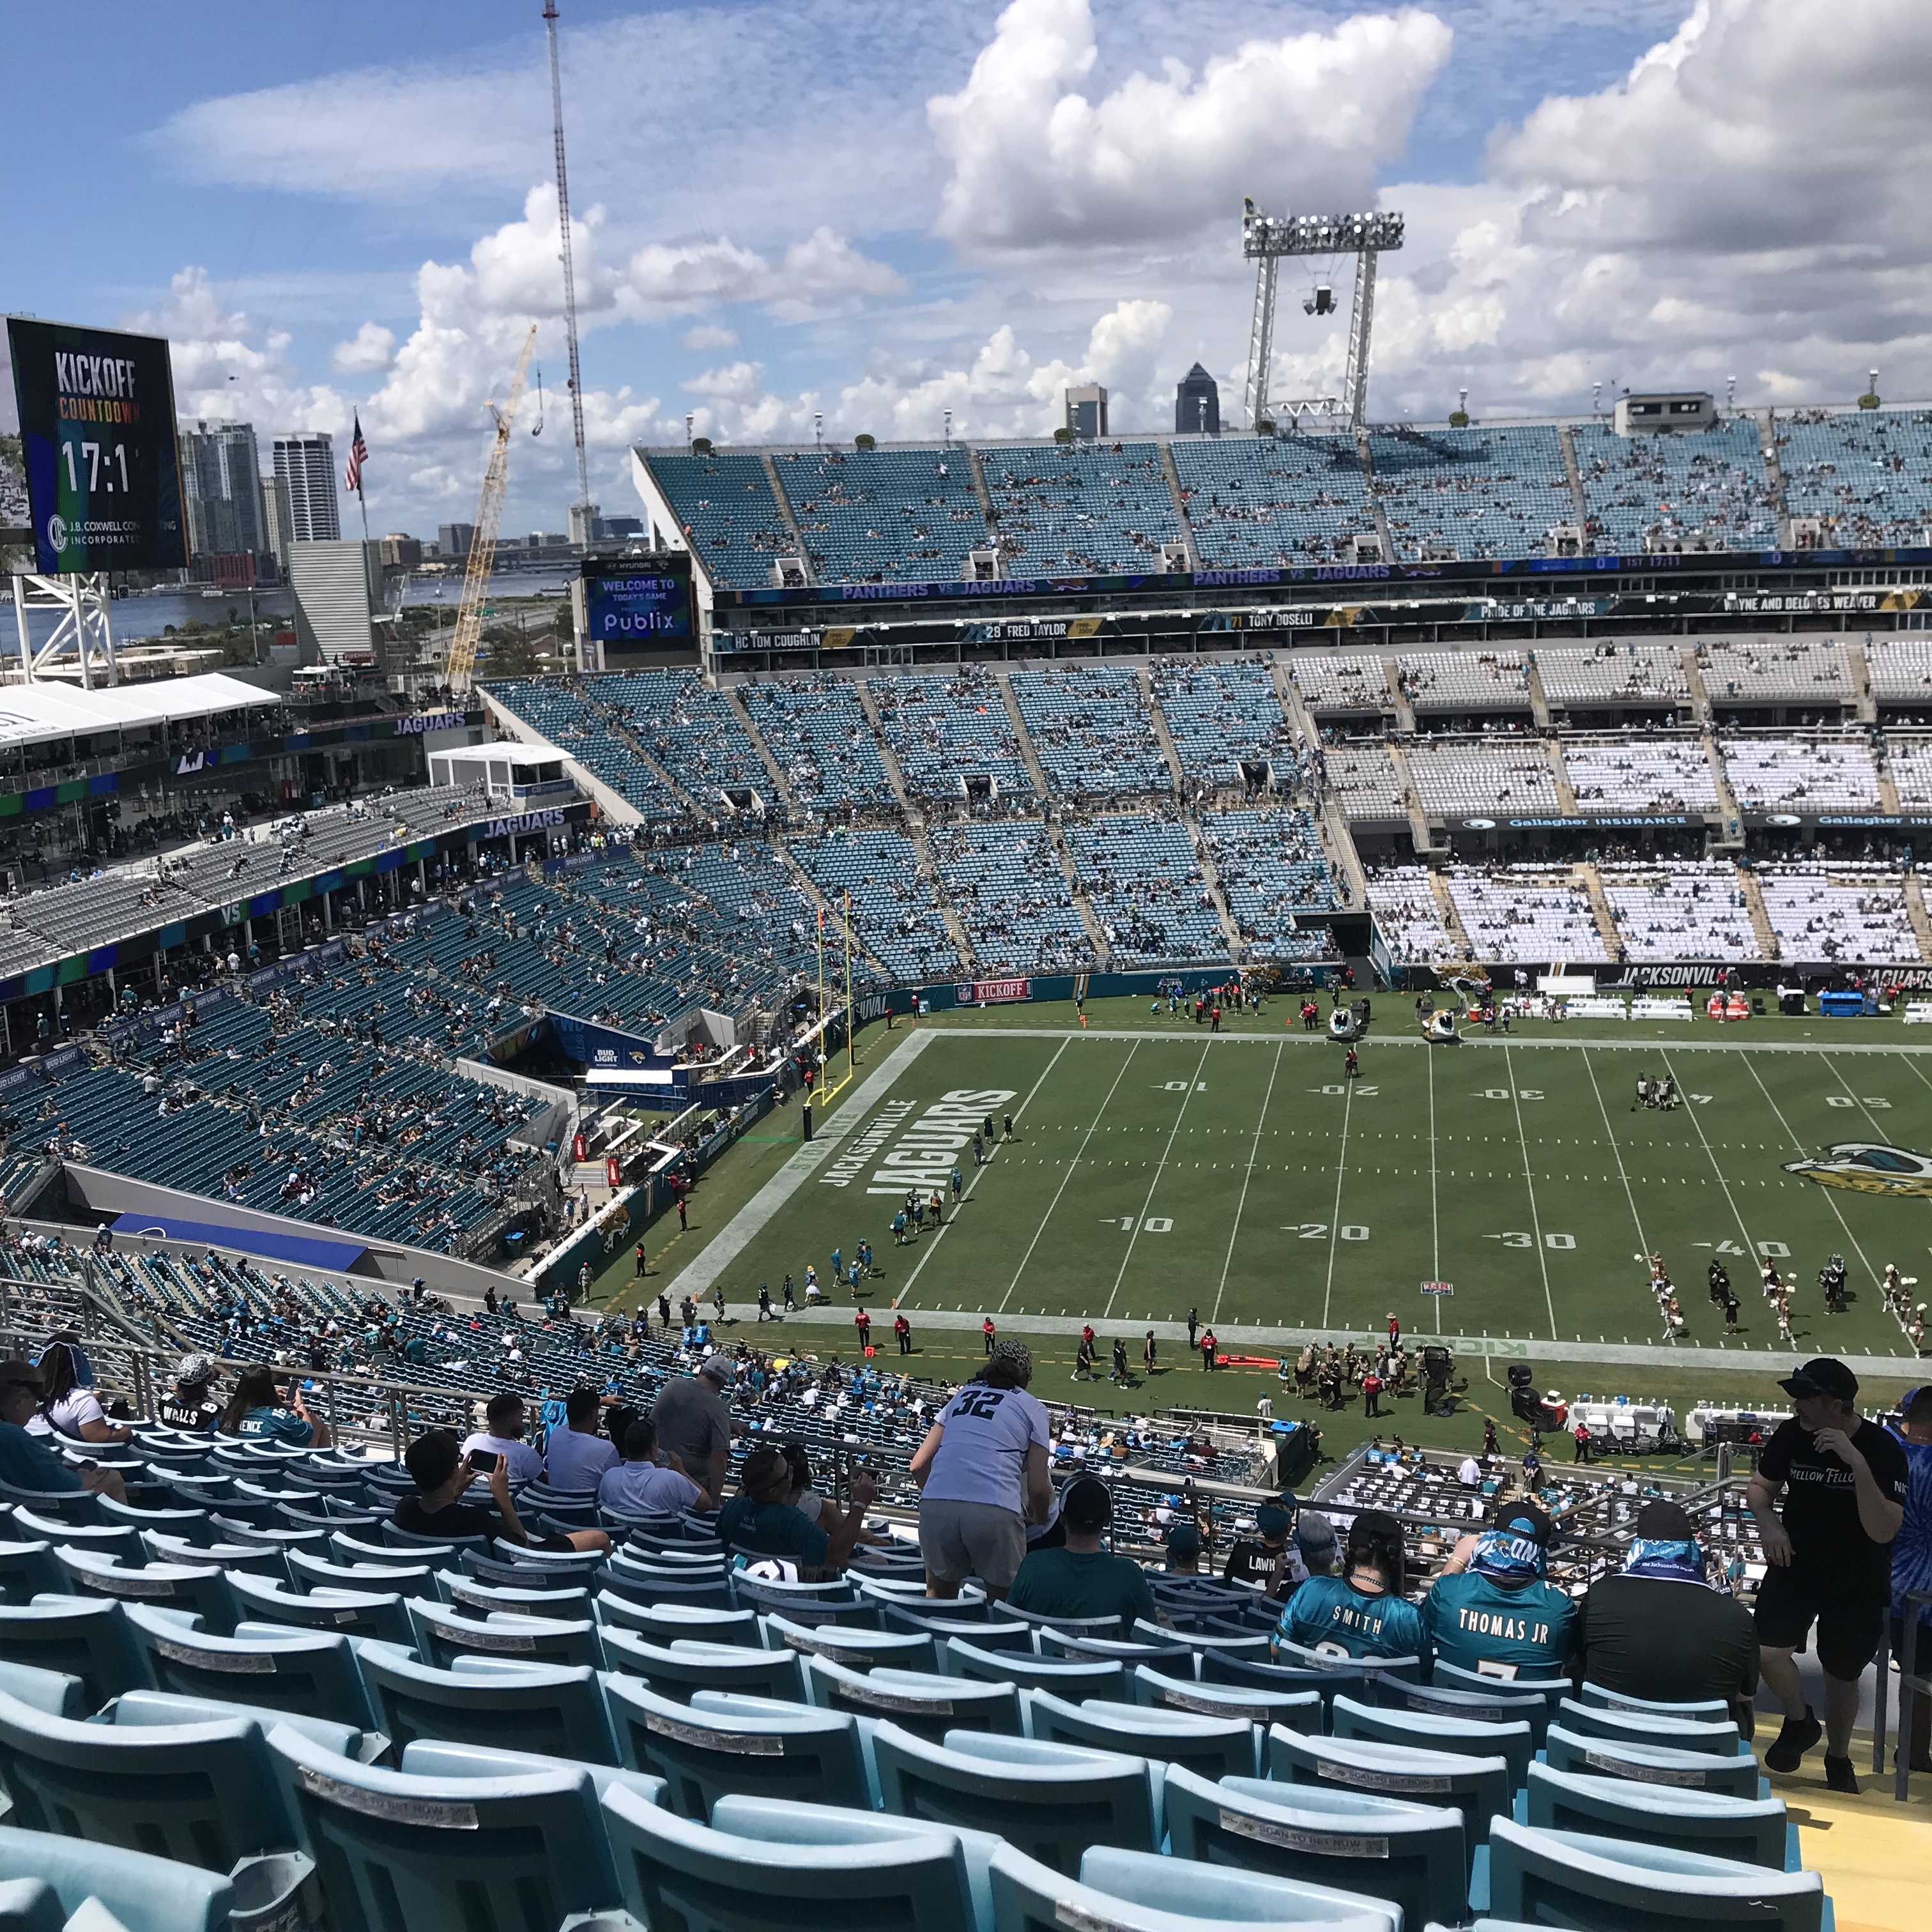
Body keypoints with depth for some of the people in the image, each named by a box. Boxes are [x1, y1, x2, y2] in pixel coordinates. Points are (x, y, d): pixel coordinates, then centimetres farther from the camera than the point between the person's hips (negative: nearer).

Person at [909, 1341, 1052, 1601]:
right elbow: (1037, 1488, 12)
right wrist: (1040, 1521, 32)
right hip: (995, 1511, -3)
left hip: (935, 1507, 3)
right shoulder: (1033, 1407, 16)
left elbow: (919, 1466, 23)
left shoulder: (961, 1396, 25)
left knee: (938, 1595, 23)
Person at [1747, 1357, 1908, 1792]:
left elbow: (1883, 1532, -30)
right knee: (1768, 1652, -15)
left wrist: (1857, 1463, -40)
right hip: (1796, 1564, 2)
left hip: (1858, 1581, -2)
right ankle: (1800, 1722, 17)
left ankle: (1838, 1759, 43)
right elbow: (1760, 1487, 5)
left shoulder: (1882, 1449, -22)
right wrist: (1768, 1520, -17)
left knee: (1842, 1674, 12)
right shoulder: (1791, 1435, -12)